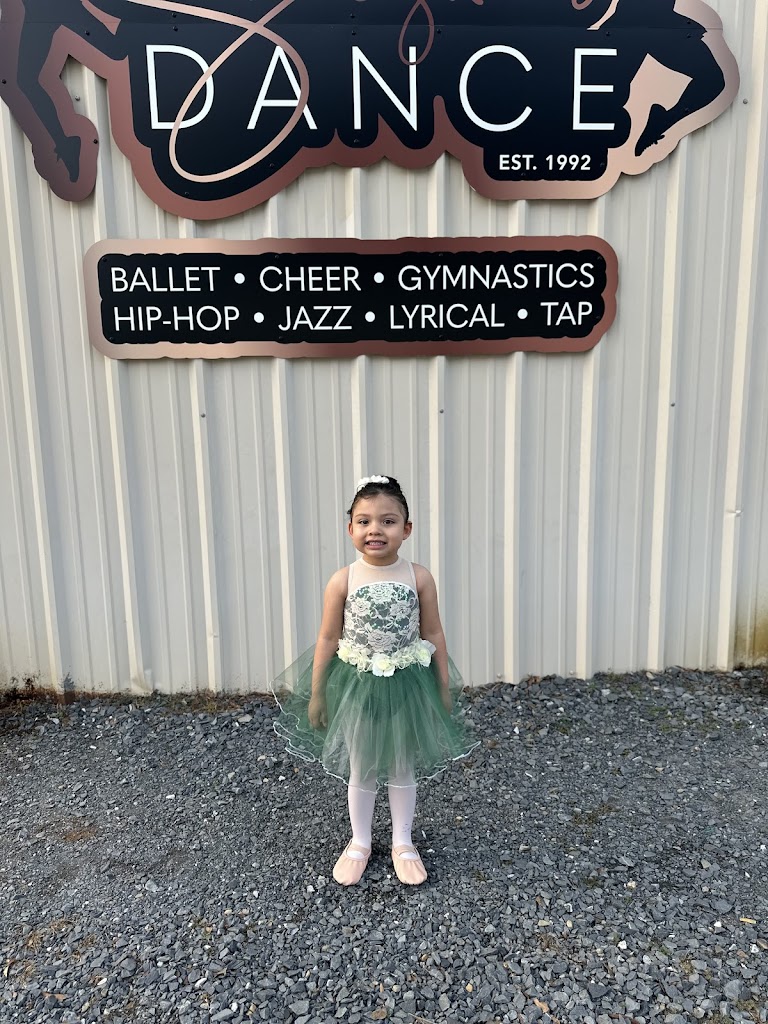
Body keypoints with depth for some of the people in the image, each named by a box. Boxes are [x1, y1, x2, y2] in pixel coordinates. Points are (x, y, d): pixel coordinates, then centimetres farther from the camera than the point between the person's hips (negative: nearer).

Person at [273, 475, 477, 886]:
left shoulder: (419, 578, -11)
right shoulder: (342, 581, -13)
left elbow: (433, 634, -2)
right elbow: (328, 639, -5)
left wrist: (444, 687, 3)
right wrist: (316, 693, -1)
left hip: (406, 684, 1)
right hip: (357, 685, 0)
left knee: (403, 767, 17)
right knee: (361, 769, 17)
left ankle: (402, 843, 38)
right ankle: (359, 843, 39)